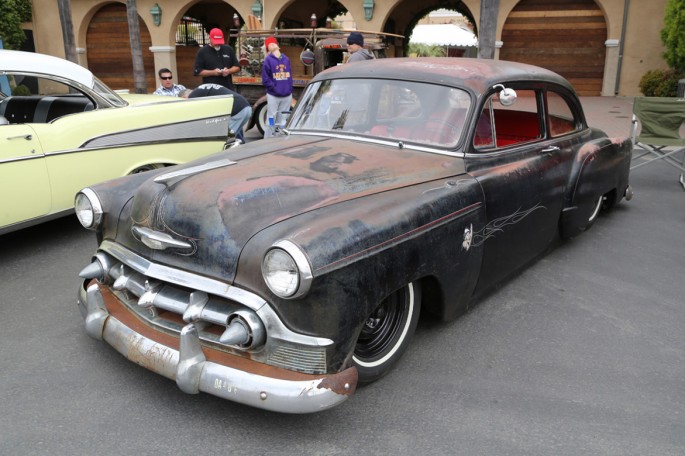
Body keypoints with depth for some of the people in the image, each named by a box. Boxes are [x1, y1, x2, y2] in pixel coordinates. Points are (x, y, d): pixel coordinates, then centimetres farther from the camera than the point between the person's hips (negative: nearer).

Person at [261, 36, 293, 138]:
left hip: (287, 96, 4)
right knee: (271, 120, -1)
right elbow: (265, 79, -6)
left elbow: (290, 76, 11)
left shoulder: (286, 59, 10)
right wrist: (274, 88, -14)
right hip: (273, 96, -4)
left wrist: (290, 90, 2)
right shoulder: (268, 60, -2)